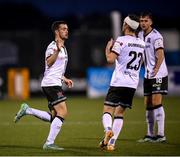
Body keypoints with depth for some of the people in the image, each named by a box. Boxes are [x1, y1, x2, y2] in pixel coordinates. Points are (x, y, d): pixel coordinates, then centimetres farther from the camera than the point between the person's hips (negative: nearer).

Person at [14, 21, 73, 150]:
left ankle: (27, 110, 14)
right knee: (63, 112, -16)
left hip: (55, 85, 10)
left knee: (54, 117, 7)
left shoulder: (63, 48, 21)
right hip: (51, 84, -10)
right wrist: (57, 50, -39)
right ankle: (49, 143, -15)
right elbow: (49, 62, -28)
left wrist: (65, 79, 24)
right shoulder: (53, 46, -9)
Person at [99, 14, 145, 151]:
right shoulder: (142, 43, 12)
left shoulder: (121, 41, -9)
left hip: (118, 82, -5)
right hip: (133, 83, 5)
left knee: (108, 111, -3)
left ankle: (108, 129, -33)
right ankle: (111, 142, 5)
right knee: (120, 113, 12)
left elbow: (110, 59, -16)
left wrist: (108, 49, 3)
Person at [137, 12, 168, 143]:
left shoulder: (156, 36, -13)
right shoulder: (140, 35, 11)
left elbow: (160, 55, -20)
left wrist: (156, 70, -31)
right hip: (147, 75, 8)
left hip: (159, 74, -8)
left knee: (156, 102, -14)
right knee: (148, 104, 8)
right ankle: (150, 134, 14)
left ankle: (161, 134, -13)